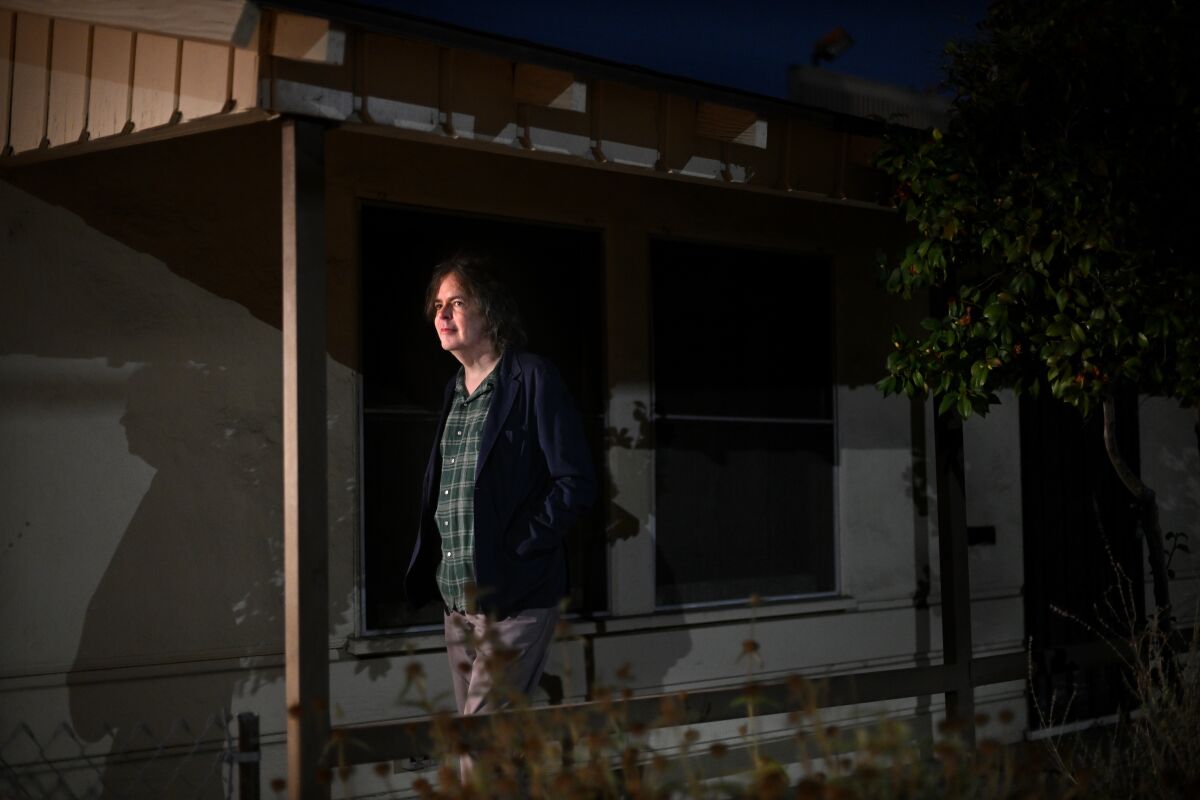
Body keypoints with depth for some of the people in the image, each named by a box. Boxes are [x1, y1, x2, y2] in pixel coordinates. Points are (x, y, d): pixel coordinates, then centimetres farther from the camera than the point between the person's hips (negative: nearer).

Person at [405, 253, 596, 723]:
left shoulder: (533, 379, -6)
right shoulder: (455, 390, 16)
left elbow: (576, 483, -10)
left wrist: (516, 549, -15)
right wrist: (428, 569, 11)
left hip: (514, 600, -8)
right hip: (457, 601, 8)